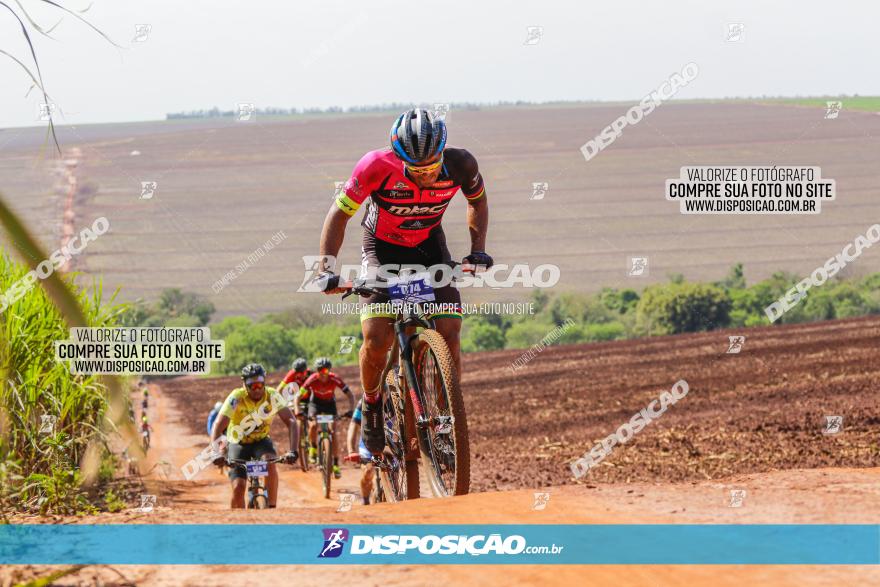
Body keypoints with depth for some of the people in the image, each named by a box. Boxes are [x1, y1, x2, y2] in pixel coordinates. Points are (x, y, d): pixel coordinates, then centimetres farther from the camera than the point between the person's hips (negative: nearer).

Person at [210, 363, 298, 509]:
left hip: (261, 441, 1)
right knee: (238, 488, -18)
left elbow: (290, 422, -28)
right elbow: (218, 426, -32)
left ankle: (272, 508, -22)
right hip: (238, 443, -1)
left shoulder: (273, 396, -21)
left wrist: (293, 451, -43)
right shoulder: (236, 398, -26)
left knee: (270, 462, -32)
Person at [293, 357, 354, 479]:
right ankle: (313, 448, 0)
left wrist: (351, 410, -39)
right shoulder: (312, 380, -29)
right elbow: (297, 397, -28)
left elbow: (350, 395, -24)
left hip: (330, 403, 0)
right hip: (315, 402, 0)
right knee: (313, 425, -28)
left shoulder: (335, 379, -30)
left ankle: (336, 464, -4)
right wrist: (297, 411, -45)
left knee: (333, 433, -11)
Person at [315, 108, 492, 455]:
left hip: (430, 247, 2)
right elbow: (339, 214, -18)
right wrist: (326, 269, -27)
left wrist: (478, 250, -12)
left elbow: (477, 202, 0)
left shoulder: (460, 165, -24)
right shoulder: (377, 167, -31)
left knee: (449, 337, -15)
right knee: (377, 341, -19)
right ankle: (372, 405, 10)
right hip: (383, 247, -2)